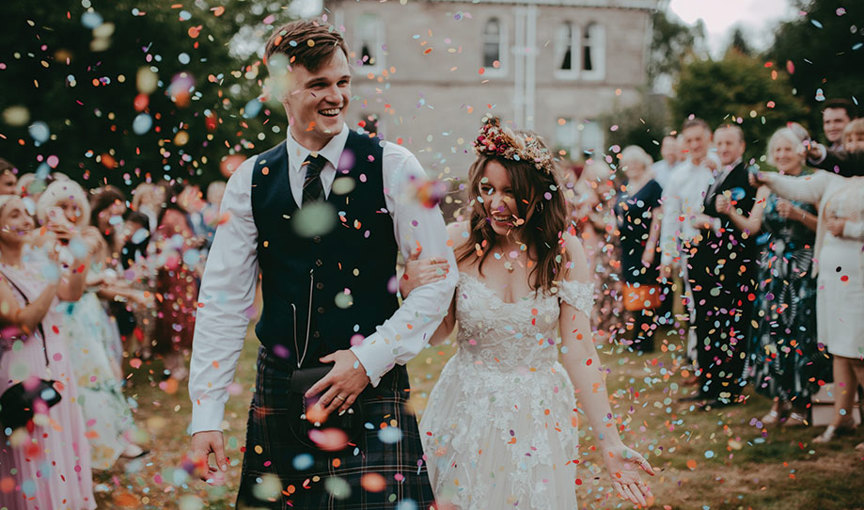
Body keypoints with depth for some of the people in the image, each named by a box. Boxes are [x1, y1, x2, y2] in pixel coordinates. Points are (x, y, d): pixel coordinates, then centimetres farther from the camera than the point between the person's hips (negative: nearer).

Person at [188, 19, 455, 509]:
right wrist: (205, 416, -1)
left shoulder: (393, 167, -3)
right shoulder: (251, 180, 4)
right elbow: (223, 300, 3)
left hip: (373, 390, -2)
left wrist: (371, 358, -11)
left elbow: (439, 279, -4)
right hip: (278, 391, 3)